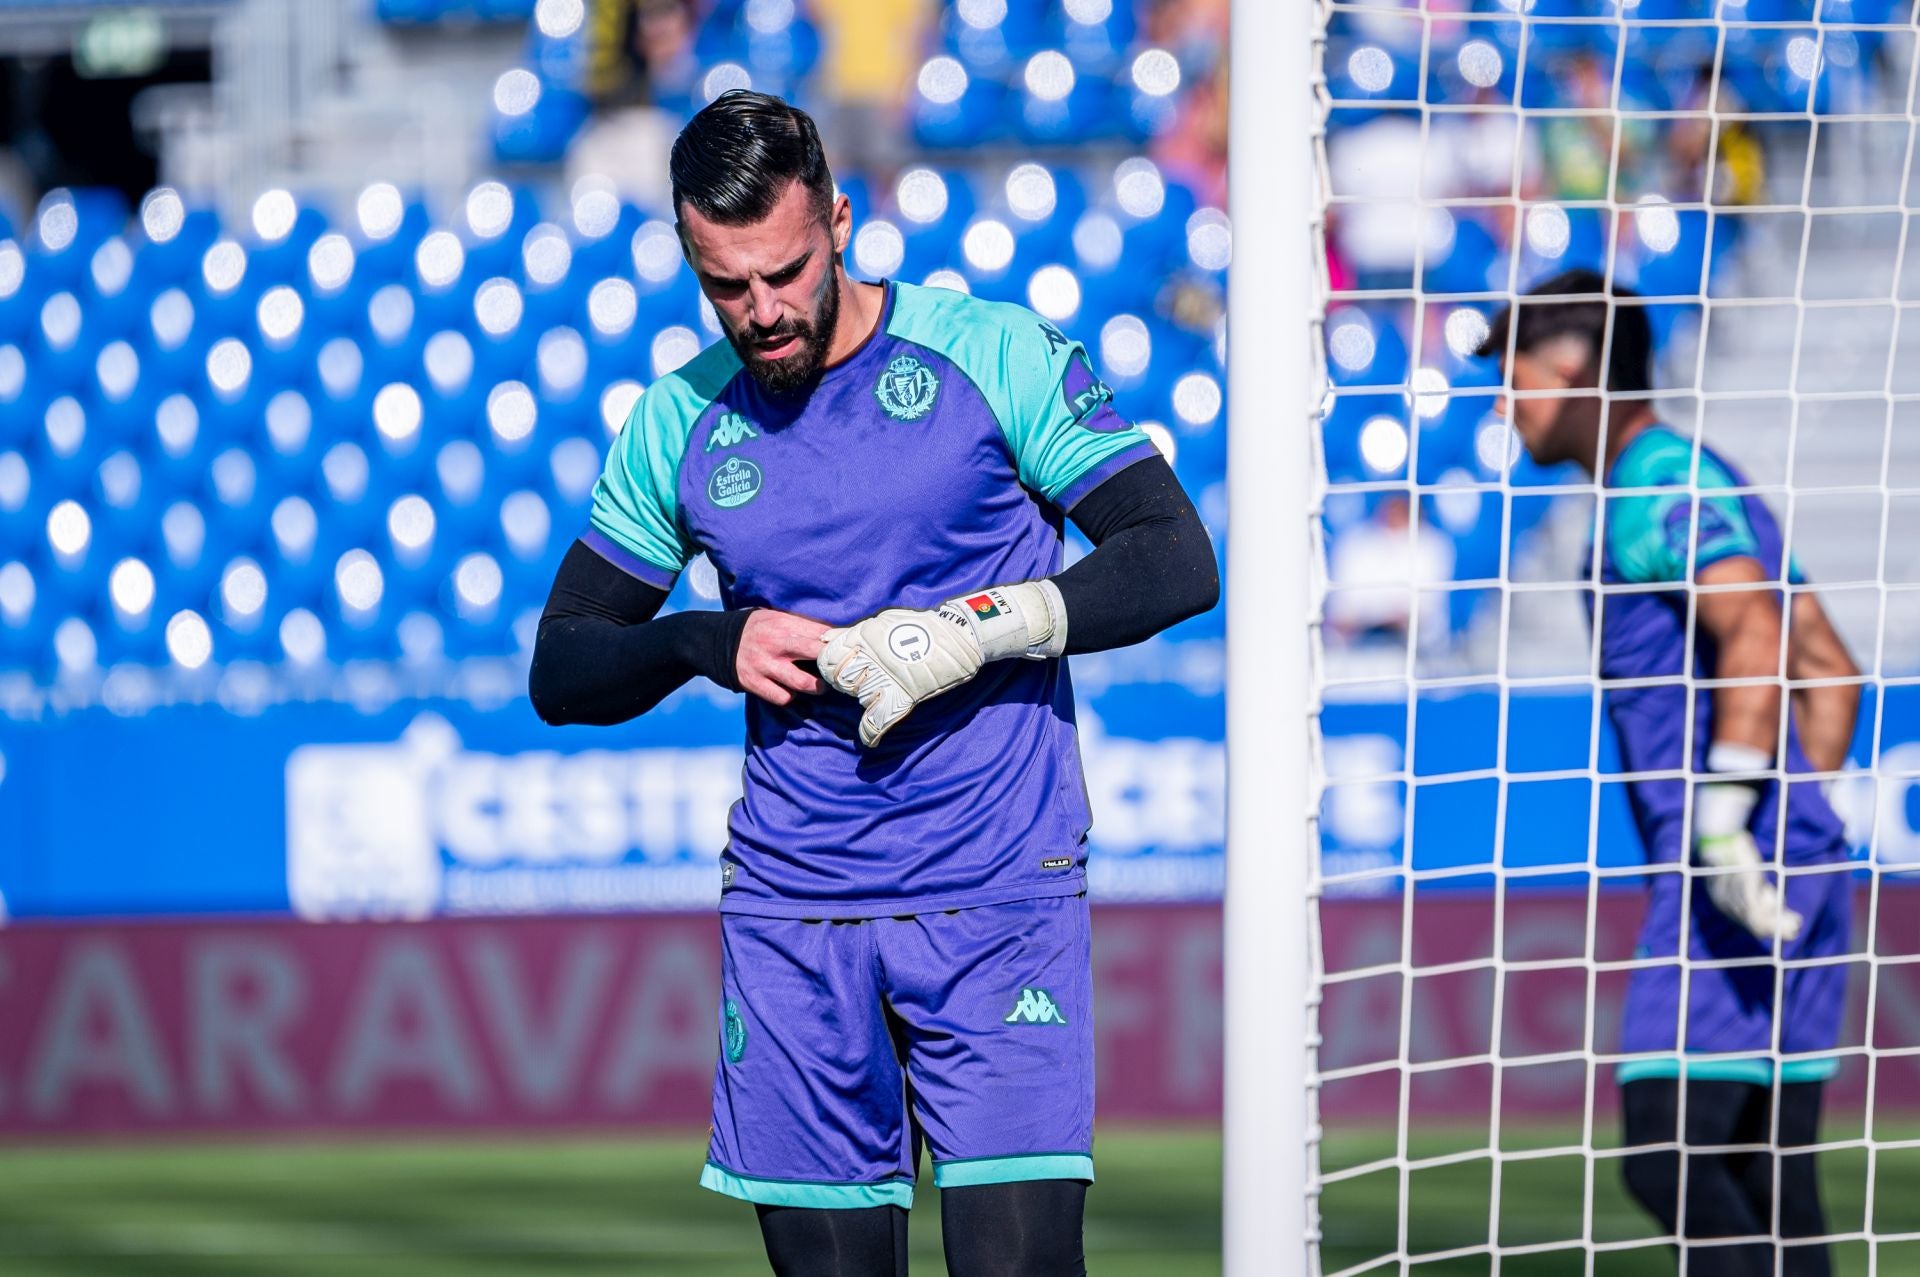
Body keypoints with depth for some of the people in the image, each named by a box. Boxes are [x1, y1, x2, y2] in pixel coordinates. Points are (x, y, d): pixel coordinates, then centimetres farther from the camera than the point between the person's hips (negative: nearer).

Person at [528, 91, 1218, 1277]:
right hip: (792, 905, 3)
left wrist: (980, 629, -18)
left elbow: (1178, 560, -4)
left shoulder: (995, 354, -1)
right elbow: (562, 669, 15)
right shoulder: (680, 423, 8)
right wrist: (709, 643, -6)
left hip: (999, 900, -3)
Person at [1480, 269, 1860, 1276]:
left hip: (1729, 888, -10)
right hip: (1801, 873, 10)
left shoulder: (1659, 486, -8)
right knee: (1770, 1183, 8)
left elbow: (1755, 634, -25)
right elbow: (1828, 672, 26)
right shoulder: (1701, 482, 22)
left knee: (1667, 1163, -14)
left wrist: (1724, 821, -28)